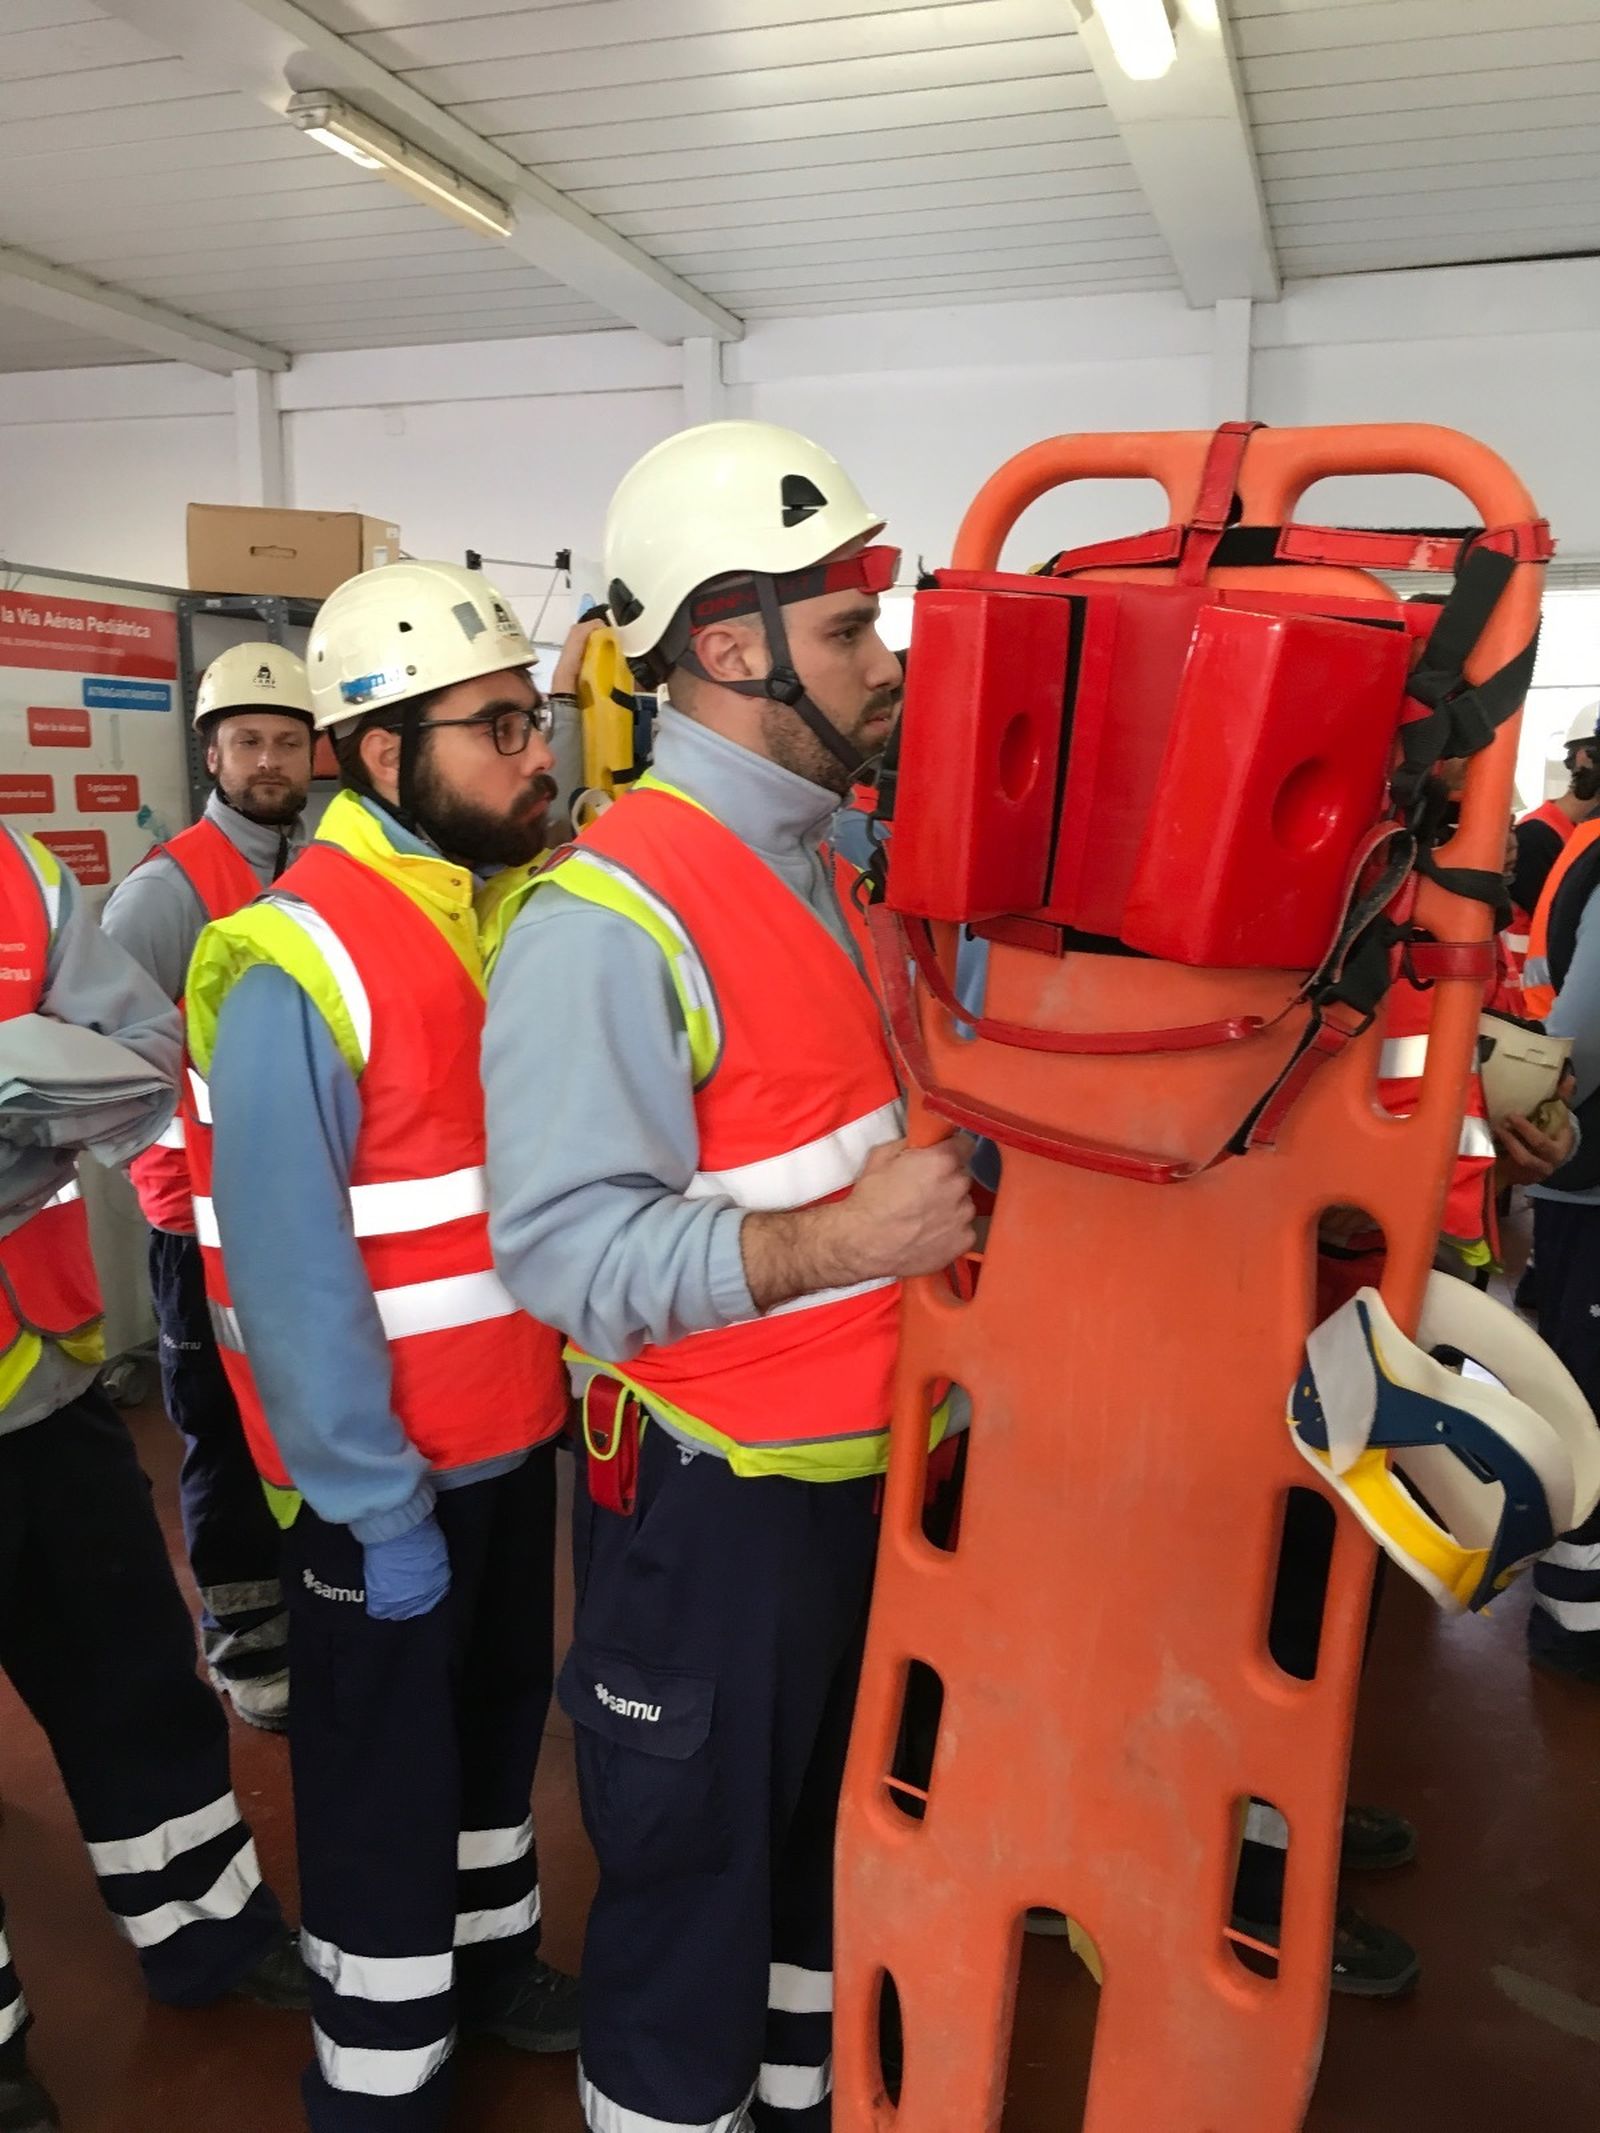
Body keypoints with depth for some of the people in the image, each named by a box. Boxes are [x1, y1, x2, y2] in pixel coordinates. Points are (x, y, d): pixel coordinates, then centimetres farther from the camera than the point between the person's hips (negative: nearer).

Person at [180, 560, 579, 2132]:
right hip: (386, 1479, -7)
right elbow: (289, 1276, -21)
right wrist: (376, 1505, -17)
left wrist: (558, 1388, 10)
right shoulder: (298, 965, -21)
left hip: (515, 1437, 7)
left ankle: (490, 1960, 47)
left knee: (499, 1722, 24)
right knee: (385, 1779, 10)